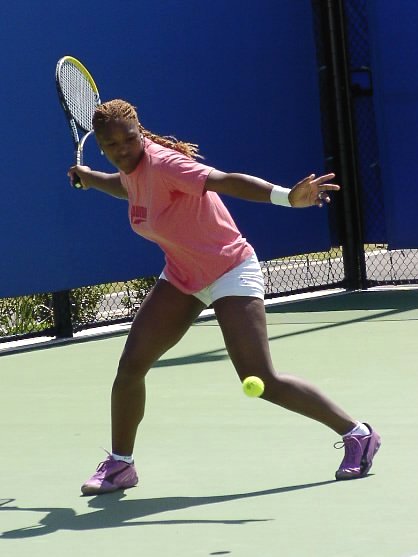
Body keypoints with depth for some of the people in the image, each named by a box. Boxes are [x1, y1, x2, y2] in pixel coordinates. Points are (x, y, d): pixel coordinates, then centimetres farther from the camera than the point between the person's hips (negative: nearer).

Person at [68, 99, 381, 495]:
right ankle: (119, 464, 17)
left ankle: (357, 435, -3)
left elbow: (227, 181, -40)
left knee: (262, 382, -15)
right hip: (181, 278, 8)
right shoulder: (131, 172, -1)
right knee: (130, 366, 0)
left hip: (229, 275, -8)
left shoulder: (163, 164, -25)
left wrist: (288, 197, -52)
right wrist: (90, 178, 21)